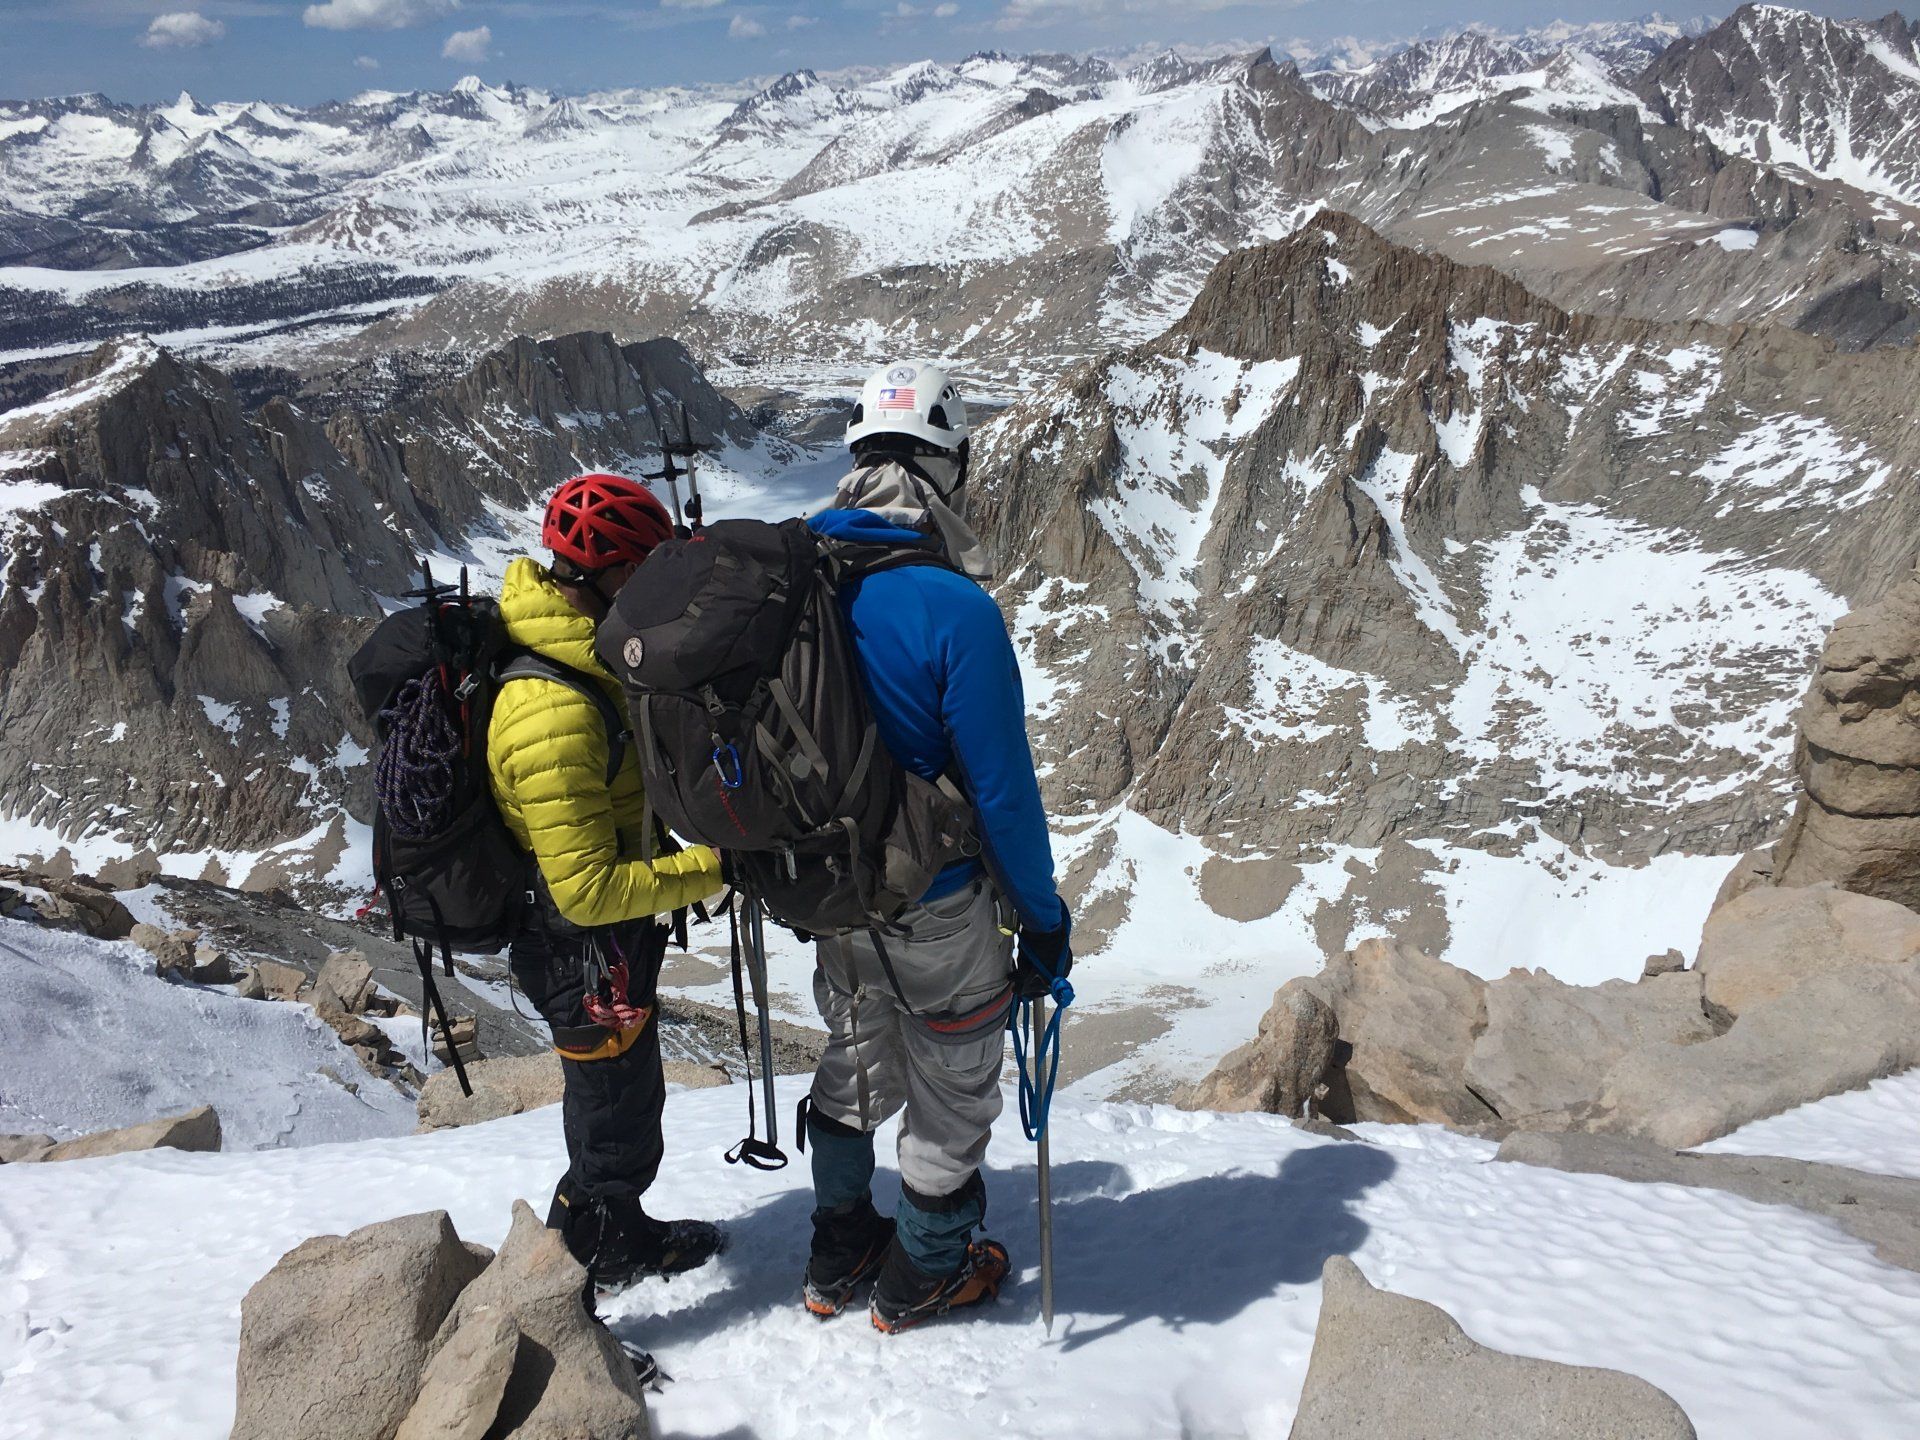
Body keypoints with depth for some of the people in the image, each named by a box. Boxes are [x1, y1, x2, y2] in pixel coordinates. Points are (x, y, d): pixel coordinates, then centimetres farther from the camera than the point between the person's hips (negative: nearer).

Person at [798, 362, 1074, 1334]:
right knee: (953, 1089, 17)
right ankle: (922, 1280, 37)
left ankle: (838, 1256, 43)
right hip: (937, 907, -6)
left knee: (854, 1064, 27)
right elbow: (1002, 788, -22)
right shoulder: (956, 609, -26)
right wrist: (1043, 916, -9)